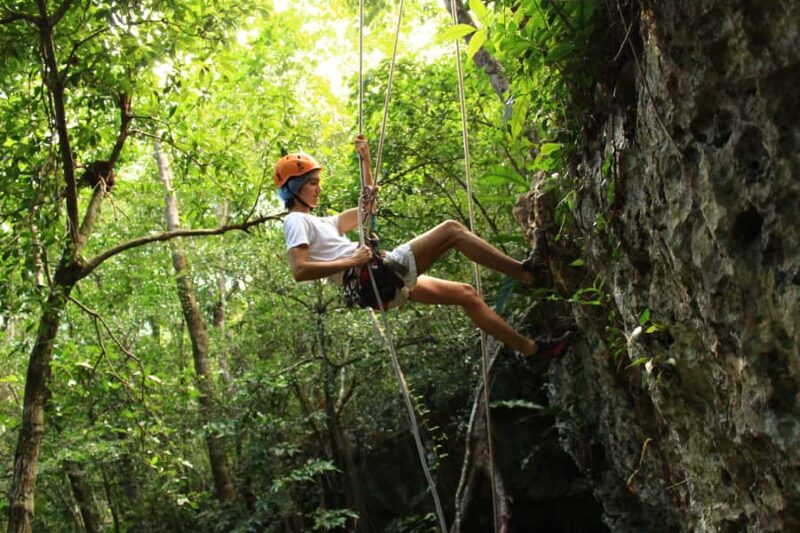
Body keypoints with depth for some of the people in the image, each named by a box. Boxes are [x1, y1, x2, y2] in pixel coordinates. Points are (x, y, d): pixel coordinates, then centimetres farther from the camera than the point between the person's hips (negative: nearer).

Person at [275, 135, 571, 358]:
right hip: (374, 278, -10)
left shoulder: (319, 223, 27)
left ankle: (530, 348, 11)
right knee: (452, 229, -8)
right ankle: (524, 272, -3)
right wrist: (352, 261, -21)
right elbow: (299, 270, -19)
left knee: (465, 294, 9)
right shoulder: (296, 221, -2)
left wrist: (365, 160, 27)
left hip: (387, 285, 10)